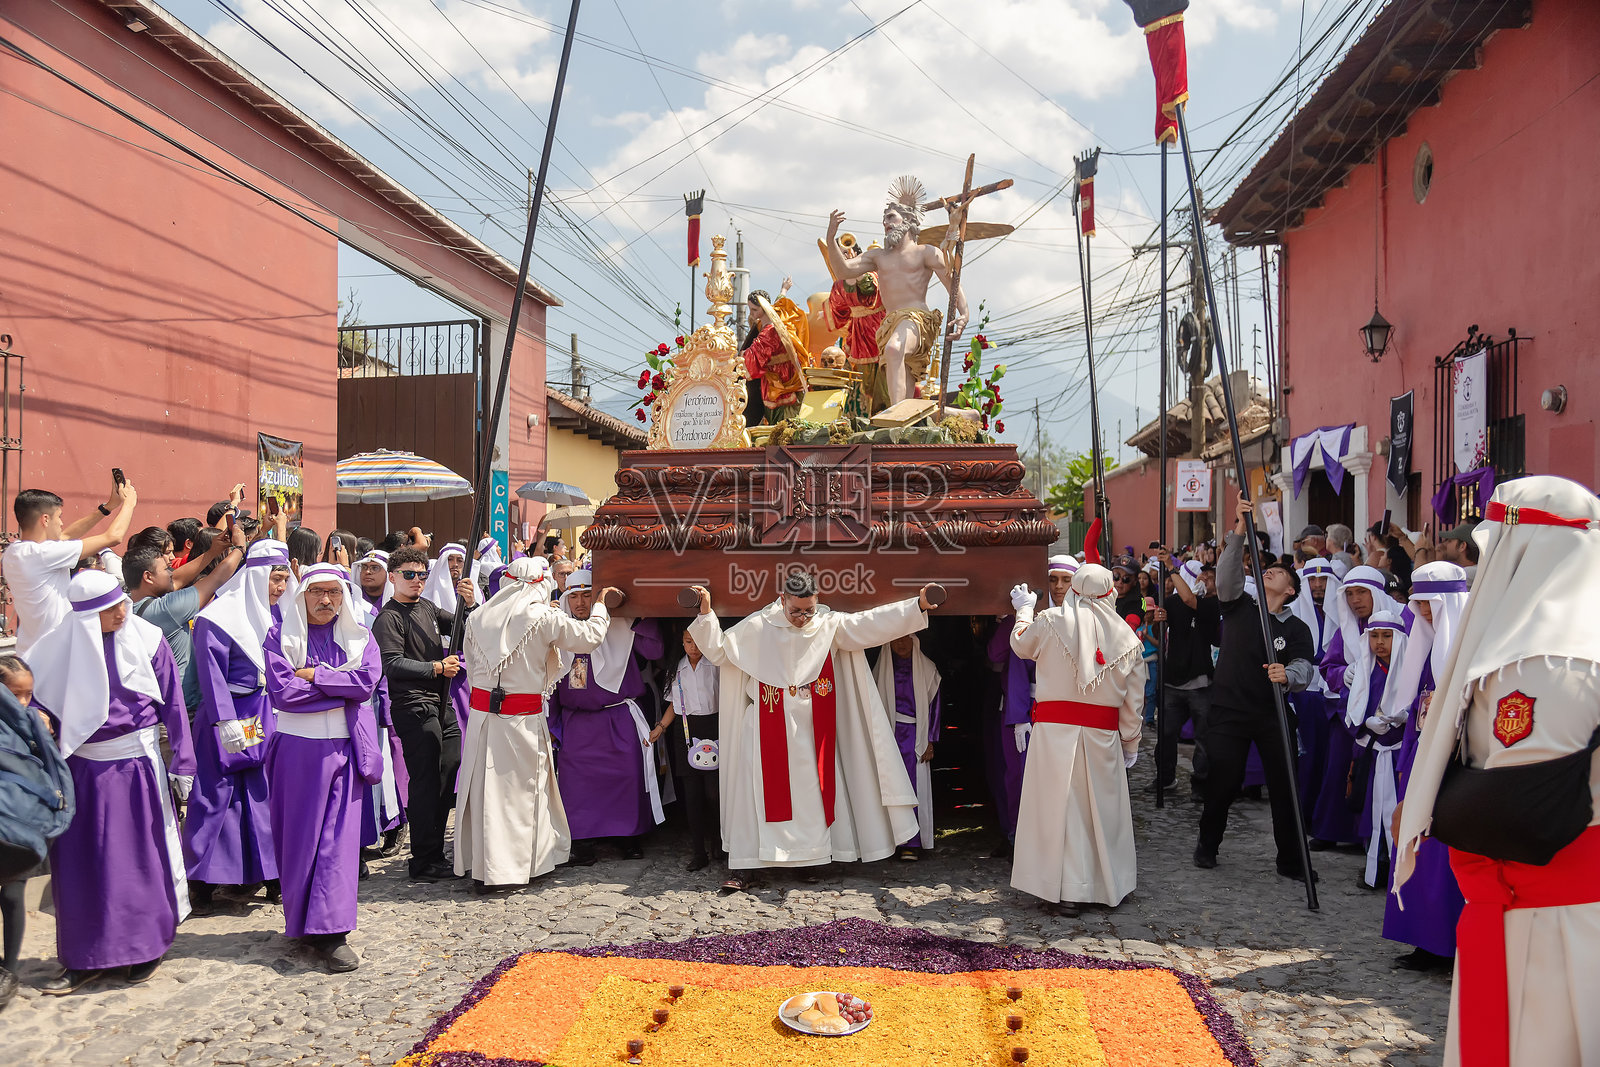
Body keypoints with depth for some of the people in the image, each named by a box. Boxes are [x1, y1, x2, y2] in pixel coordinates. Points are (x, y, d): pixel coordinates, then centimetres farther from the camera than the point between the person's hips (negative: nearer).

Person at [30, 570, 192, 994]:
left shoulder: (146, 640, -6)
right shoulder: (60, 646, -2)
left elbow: (172, 704, -2)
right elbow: (37, 704, 10)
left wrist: (181, 764, -3)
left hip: (137, 765, -2)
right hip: (83, 768, 2)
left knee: (143, 854, 5)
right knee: (79, 860, 8)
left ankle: (148, 947, 20)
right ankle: (87, 958, 21)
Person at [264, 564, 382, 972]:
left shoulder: (359, 636, 7)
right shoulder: (280, 637, 2)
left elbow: (368, 680, -10)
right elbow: (282, 692, -11)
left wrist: (314, 675, -11)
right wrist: (343, 685, -9)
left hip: (343, 749, 1)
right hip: (297, 750, -1)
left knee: (339, 837, -3)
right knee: (299, 836, 7)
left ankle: (331, 931, -2)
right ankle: (301, 921, 22)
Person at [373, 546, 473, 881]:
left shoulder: (428, 607, 17)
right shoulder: (388, 618, -6)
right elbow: (393, 665, -16)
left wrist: (469, 604, -3)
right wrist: (436, 667, -20)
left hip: (441, 704, 8)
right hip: (414, 707, -8)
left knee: (448, 778, 11)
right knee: (426, 784, -5)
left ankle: (434, 854, 23)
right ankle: (424, 863, 3)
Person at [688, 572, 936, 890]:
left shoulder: (830, 625, 1)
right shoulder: (757, 628, -3)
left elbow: (872, 623, -5)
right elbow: (719, 649, 1)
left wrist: (918, 606, -13)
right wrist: (706, 614, -12)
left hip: (811, 731, 2)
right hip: (768, 731, -2)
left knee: (817, 791, 7)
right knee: (757, 792, -1)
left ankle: (818, 856, 21)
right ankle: (740, 866, 5)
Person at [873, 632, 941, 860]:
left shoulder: (927, 668, 4)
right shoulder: (881, 668, 9)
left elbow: (933, 704, 4)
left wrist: (930, 742, -1)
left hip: (915, 736, -1)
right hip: (888, 734, 1)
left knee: (913, 786, -7)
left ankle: (911, 843, -4)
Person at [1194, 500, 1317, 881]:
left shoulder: (1296, 629, 3)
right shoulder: (1239, 608, 5)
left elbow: (1305, 668, -12)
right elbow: (1226, 577, -14)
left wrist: (1287, 675, -36)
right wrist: (1237, 534, -25)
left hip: (1272, 716, 1)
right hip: (1228, 711, 0)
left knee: (1285, 786, -2)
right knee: (1222, 783, 1)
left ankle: (1291, 860, 14)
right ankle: (1207, 844, 24)